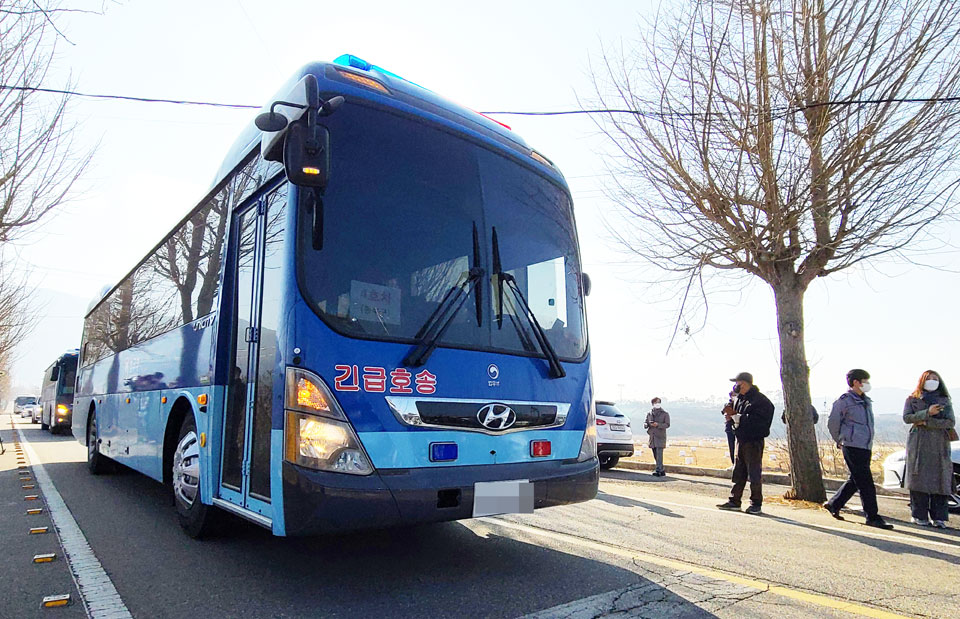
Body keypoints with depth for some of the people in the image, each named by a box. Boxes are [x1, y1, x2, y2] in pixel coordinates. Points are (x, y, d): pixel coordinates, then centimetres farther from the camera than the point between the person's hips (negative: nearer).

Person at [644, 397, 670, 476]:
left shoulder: (665, 414, 4)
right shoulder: (649, 413, 14)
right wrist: (647, 424, -15)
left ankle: (658, 470, -15)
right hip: (652, 437, 4)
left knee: (659, 454, -13)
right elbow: (645, 423, 9)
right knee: (655, 455, 8)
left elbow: (667, 424, -5)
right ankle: (661, 470, 19)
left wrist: (658, 425, -21)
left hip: (660, 437, -4)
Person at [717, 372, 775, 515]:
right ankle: (734, 501, 19)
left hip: (754, 441, -8)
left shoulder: (760, 400, -13)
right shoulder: (741, 399, 14)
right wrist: (731, 415, -4)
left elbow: (755, 421, -23)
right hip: (741, 440, 8)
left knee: (754, 473, -1)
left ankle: (756, 504, 9)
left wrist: (735, 416, -20)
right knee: (738, 472, 12)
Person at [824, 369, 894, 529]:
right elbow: (832, 423, -4)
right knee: (865, 483, -6)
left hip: (866, 448, 8)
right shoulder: (844, 401, -8)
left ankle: (833, 504, 24)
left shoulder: (867, 402, 16)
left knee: (855, 481, 12)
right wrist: (840, 441, 6)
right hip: (852, 447, -8)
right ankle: (873, 517, 0)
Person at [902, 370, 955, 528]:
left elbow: (951, 422, 0)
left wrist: (927, 422, -10)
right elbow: (907, 417, -4)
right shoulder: (912, 399, 11)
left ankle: (938, 517, 0)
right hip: (918, 443, -1)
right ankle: (919, 515, 0)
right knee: (919, 478, -4)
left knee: (940, 479, -4)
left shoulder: (945, 401, 13)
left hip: (939, 444, 1)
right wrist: (927, 412, -16)